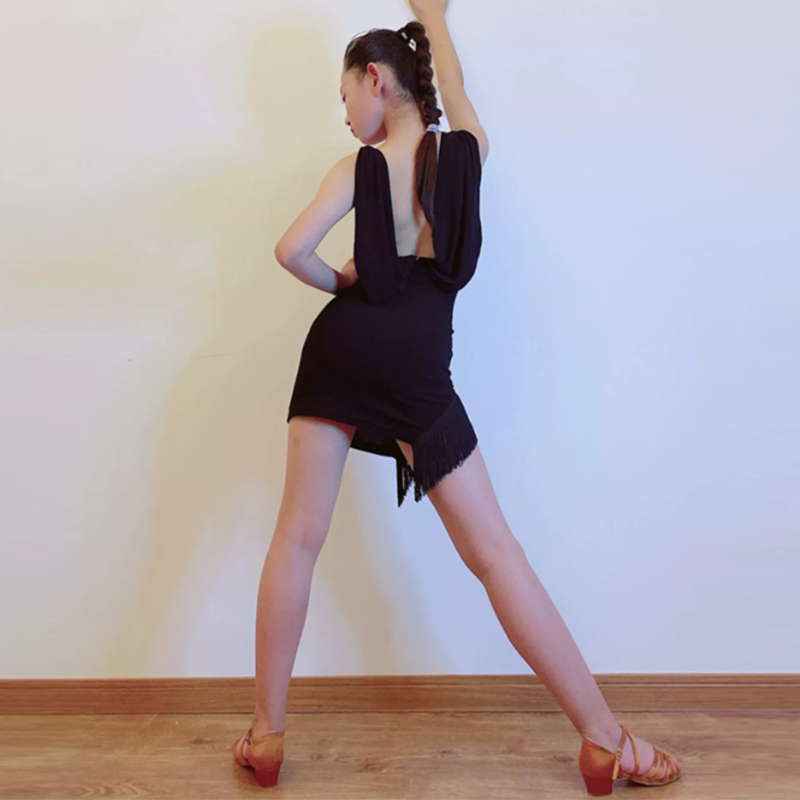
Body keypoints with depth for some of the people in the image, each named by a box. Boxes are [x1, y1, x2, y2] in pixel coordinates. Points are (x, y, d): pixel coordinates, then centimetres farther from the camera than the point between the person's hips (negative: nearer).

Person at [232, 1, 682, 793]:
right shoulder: (468, 149, 9)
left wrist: (341, 285, 12)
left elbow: (292, 250, -9)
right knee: (493, 550, 2)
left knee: (297, 536, 8)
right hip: (415, 365, 0)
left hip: (341, 345, 0)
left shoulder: (359, 166, 3)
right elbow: (452, 87, 31)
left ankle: (266, 733, 14)